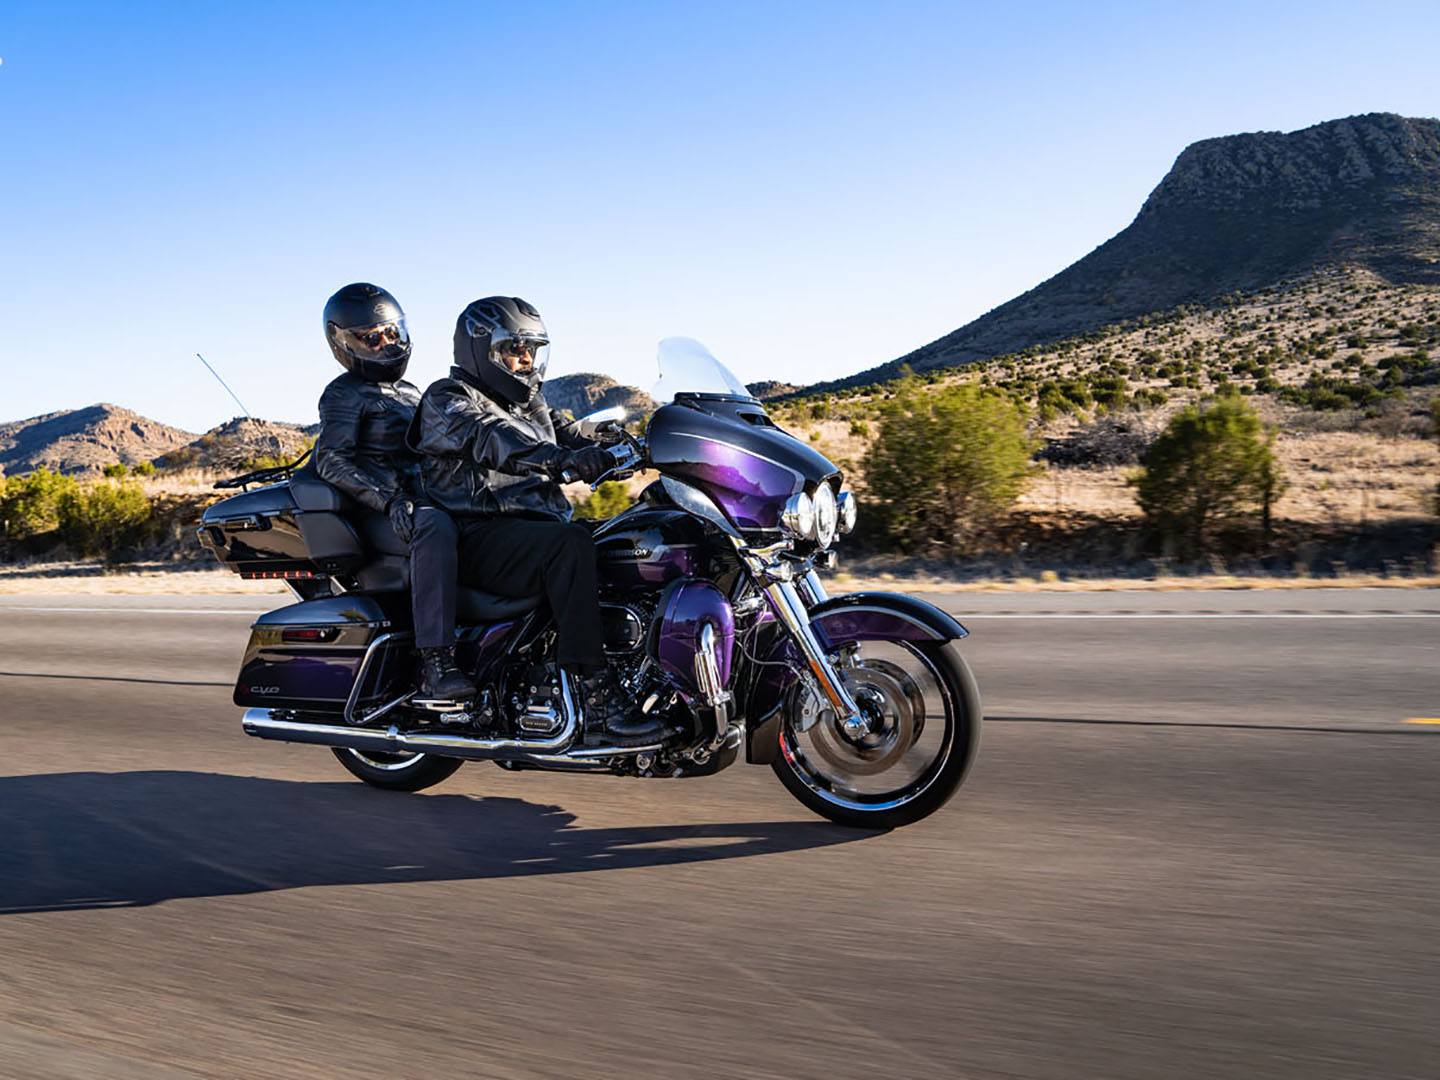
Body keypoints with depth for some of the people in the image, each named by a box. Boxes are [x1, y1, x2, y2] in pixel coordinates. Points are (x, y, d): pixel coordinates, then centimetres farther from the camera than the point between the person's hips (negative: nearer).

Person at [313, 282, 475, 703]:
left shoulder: (411, 394, 26)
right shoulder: (344, 393, 2)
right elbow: (331, 461, -12)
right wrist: (388, 501, -26)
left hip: (426, 497, 8)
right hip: (375, 517, -8)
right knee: (434, 527, -40)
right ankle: (436, 665, -46)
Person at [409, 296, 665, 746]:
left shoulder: (532, 407, 27)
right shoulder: (447, 399, 1)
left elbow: (575, 440, 14)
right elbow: (490, 438, -20)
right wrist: (559, 458, -39)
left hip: (537, 527, 8)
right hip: (480, 537, -7)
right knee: (572, 544, -35)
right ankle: (599, 697, -39)